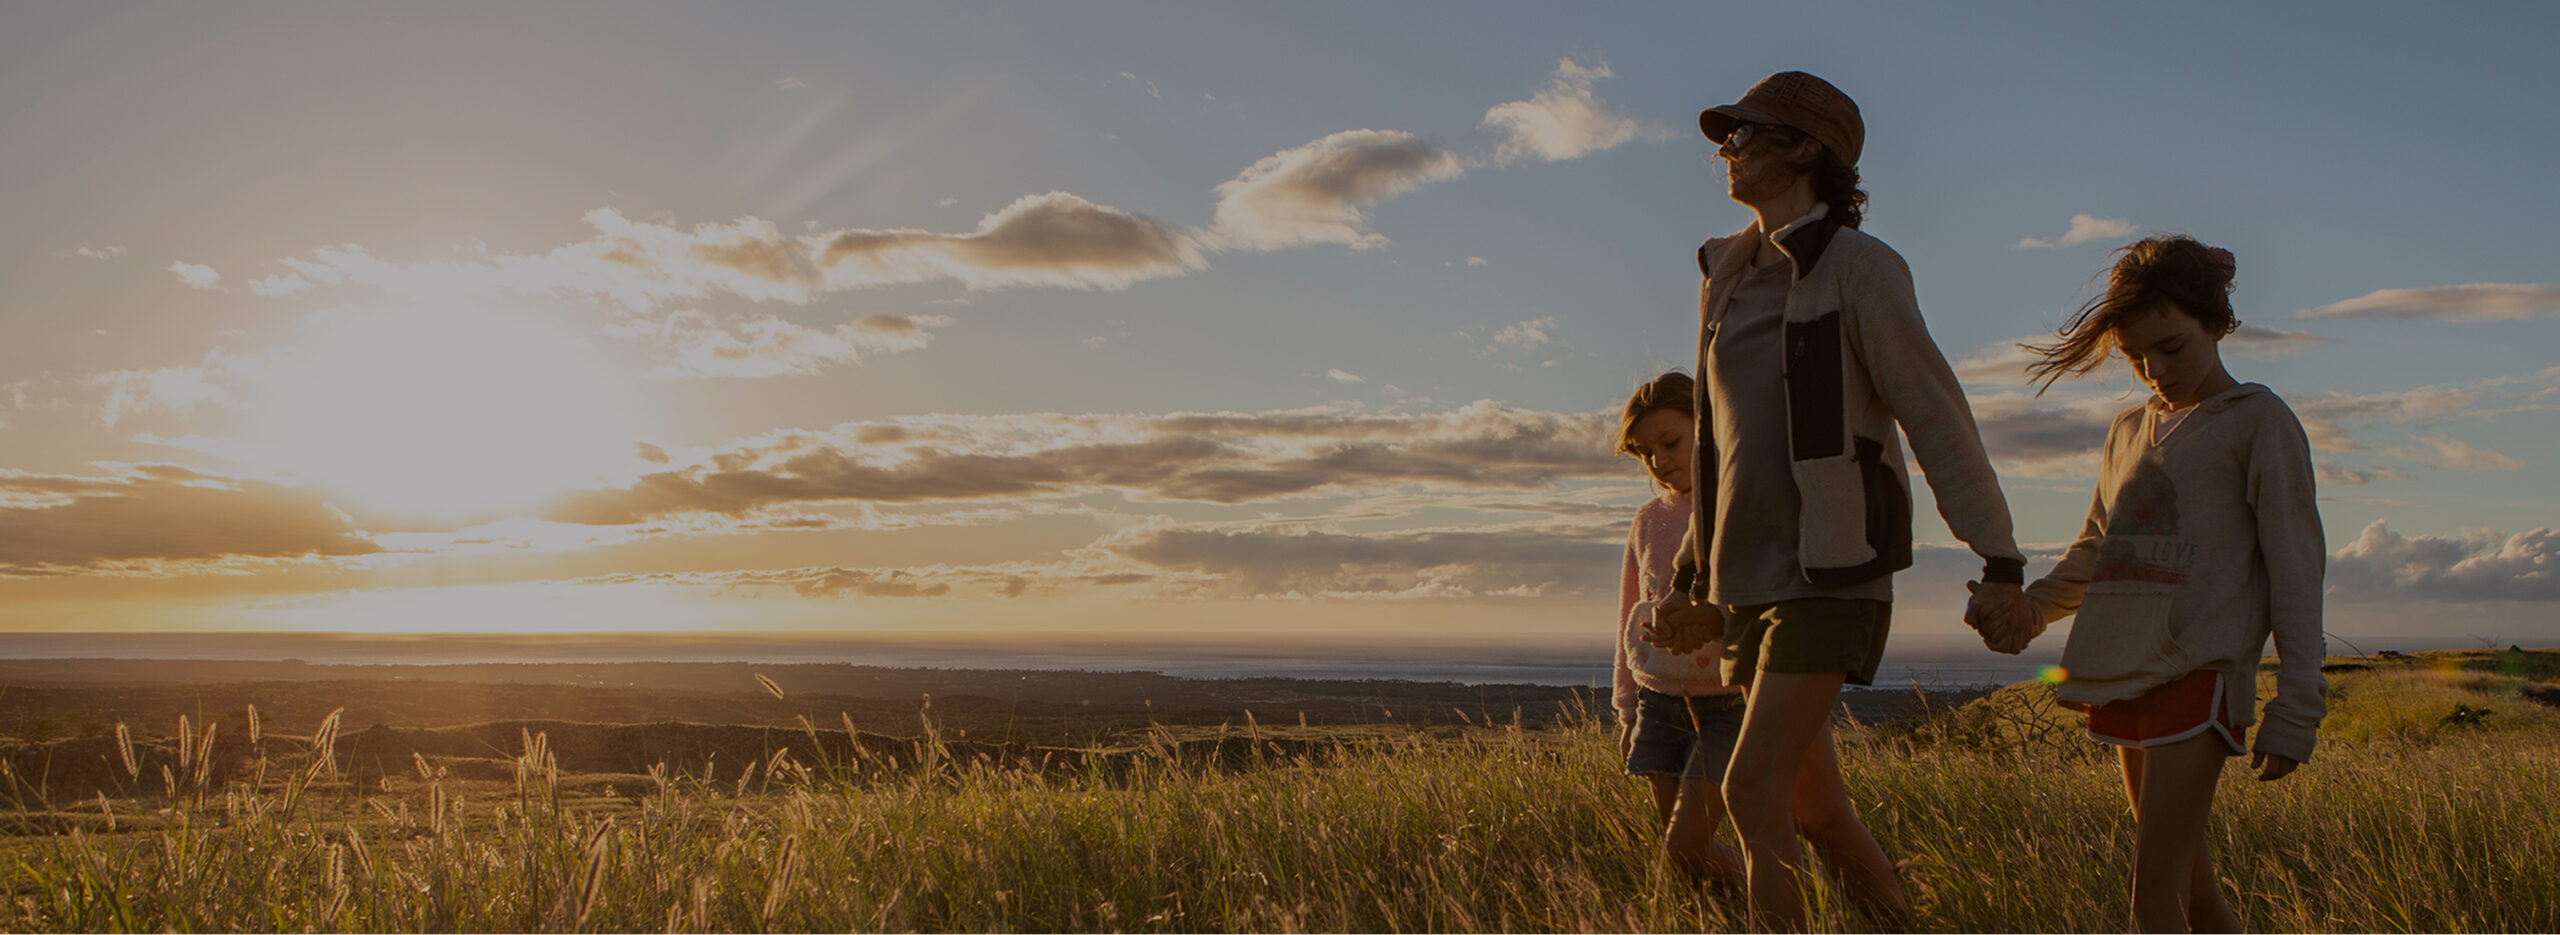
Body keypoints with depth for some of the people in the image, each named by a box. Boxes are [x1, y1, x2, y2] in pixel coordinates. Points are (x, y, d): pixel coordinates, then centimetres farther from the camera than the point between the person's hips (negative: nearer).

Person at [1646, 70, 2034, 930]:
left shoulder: (1857, 266, -8)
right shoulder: (1729, 278, 14)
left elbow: (1939, 418, -11)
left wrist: (2000, 563, -15)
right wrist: (1698, 583, 21)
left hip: (1833, 572, -7)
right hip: (1753, 576, 7)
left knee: (1752, 787, -17)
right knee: (1812, 806, 10)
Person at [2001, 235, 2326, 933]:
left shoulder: (2259, 421, 0)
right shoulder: (2130, 432, 19)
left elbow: (2295, 567, -3)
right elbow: (2094, 553, 25)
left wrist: (2296, 710, -8)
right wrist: (2029, 606, 7)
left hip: (2199, 674, -6)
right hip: (2125, 682, 6)